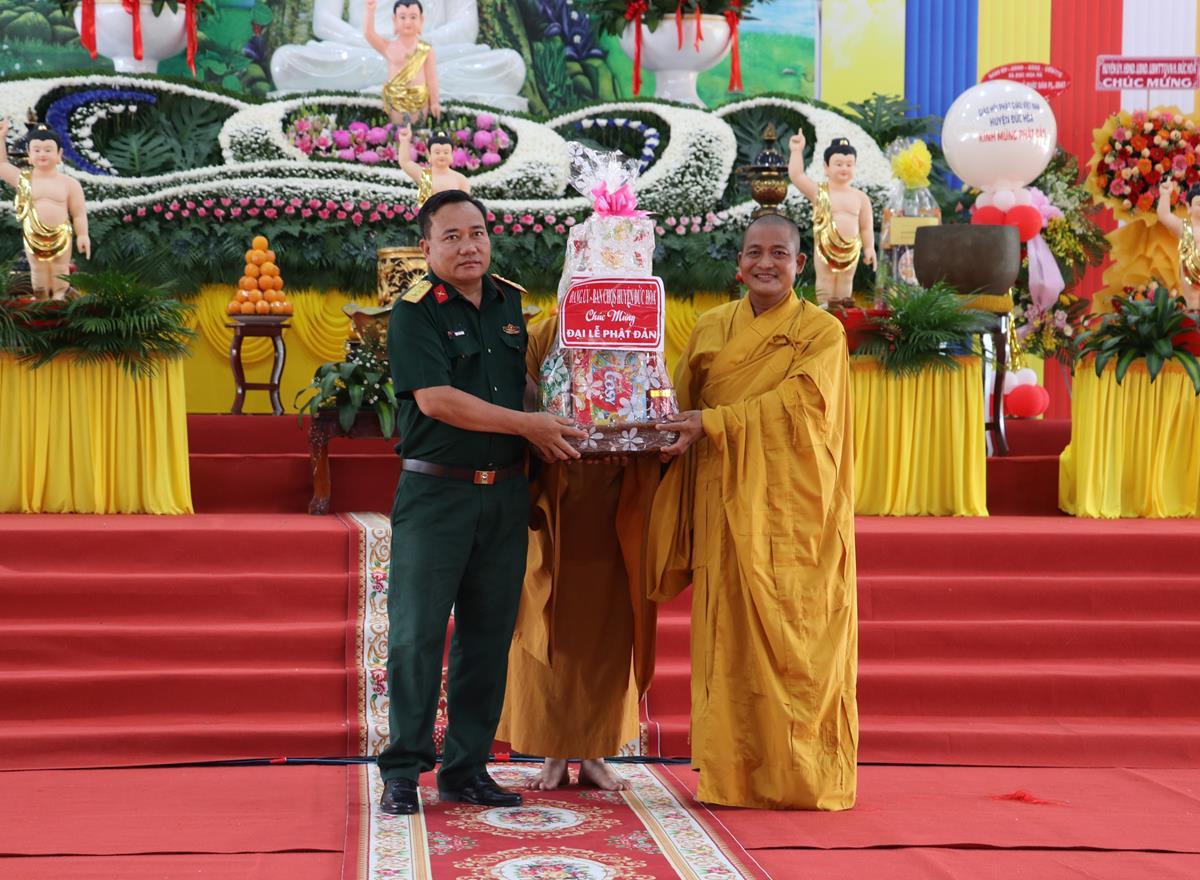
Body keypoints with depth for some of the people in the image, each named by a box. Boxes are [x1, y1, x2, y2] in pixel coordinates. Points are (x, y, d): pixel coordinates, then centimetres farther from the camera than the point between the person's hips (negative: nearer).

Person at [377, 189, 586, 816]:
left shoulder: (514, 303, 12)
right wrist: (527, 426, -14)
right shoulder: (414, 313, -5)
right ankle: (403, 770, 6)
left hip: (505, 492, 5)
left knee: (489, 635, 7)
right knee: (416, 633, -4)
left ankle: (467, 769, 16)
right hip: (435, 491, -5)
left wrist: (553, 429, 8)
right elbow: (435, 399, -16)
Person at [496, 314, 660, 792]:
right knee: (552, 626, 3)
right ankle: (553, 753, 12)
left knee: (608, 628, 4)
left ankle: (595, 753, 14)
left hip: (614, 514, 1)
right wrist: (528, 495, -18)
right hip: (554, 506, -1)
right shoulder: (542, 339, 0)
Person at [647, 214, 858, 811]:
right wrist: (676, 432, -12)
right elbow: (680, 407, 11)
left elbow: (799, 402, -12)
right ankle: (734, 776, 8)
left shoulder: (822, 333, 2)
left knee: (794, 639, -3)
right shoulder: (711, 330, 13)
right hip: (726, 509, 3)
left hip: (793, 512, -3)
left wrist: (714, 423, -18)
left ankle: (800, 778, 4)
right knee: (729, 637, 1)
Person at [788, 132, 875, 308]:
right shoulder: (819, 192, -5)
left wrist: (869, 247, 1)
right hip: (825, 247, -2)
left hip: (850, 248, 2)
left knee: (846, 281, 12)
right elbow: (796, 175, -13)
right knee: (825, 279, 4)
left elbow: (866, 227, 7)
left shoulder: (860, 197, 2)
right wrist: (797, 151, -15)